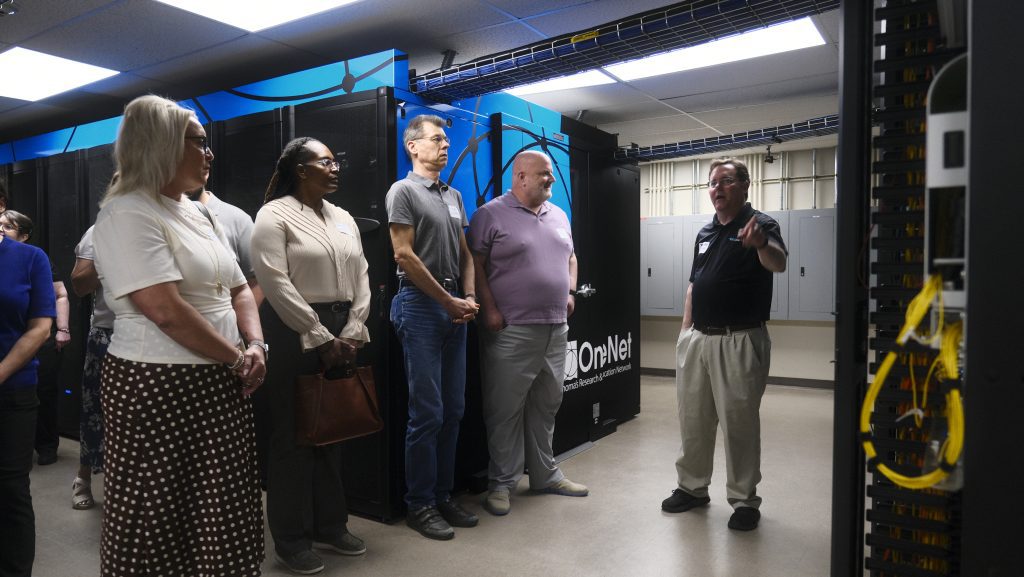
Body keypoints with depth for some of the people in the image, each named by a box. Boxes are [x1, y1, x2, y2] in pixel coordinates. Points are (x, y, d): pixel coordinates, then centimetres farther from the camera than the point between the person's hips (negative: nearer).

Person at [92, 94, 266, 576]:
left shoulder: (198, 215, 14)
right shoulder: (127, 214, -12)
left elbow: (238, 289, 16)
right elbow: (167, 311, -21)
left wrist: (255, 346, -1)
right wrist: (238, 358, -12)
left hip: (221, 384, 8)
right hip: (158, 387, -7)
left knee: (223, 511, 12)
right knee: (159, 517, 5)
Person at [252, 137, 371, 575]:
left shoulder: (343, 219, 14)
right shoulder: (275, 215, -5)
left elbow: (361, 277, 10)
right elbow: (276, 284, -14)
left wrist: (351, 332, -2)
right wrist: (320, 337, -16)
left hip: (342, 334, 6)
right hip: (295, 333, -6)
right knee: (293, 435, 3)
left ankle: (330, 526, 27)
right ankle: (292, 539, 17)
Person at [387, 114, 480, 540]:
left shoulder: (454, 195, 18)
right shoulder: (403, 191, -4)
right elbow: (404, 255, -11)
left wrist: (469, 297, 2)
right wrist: (448, 300, -9)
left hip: (454, 307, 7)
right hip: (420, 305, -7)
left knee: (453, 410, 9)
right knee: (427, 412, -4)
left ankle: (443, 496, 21)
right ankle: (420, 504, 9)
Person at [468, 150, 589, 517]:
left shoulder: (558, 215, 16)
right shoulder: (491, 214, -5)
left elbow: (570, 257, 26)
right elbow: (475, 264, -8)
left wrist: (570, 292, 11)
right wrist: (489, 310, -14)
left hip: (556, 329, 7)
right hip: (511, 331, -6)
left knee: (546, 407, 15)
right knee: (506, 411, 0)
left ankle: (545, 475, 28)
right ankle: (501, 484, 12)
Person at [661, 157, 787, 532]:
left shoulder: (759, 224, -6)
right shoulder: (705, 233, 15)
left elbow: (778, 264, -27)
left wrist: (762, 243, -49)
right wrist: (685, 330, 12)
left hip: (739, 341, -7)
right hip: (697, 338, 7)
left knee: (739, 421, 2)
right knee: (693, 418, 14)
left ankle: (744, 500, 16)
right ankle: (692, 487, 29)